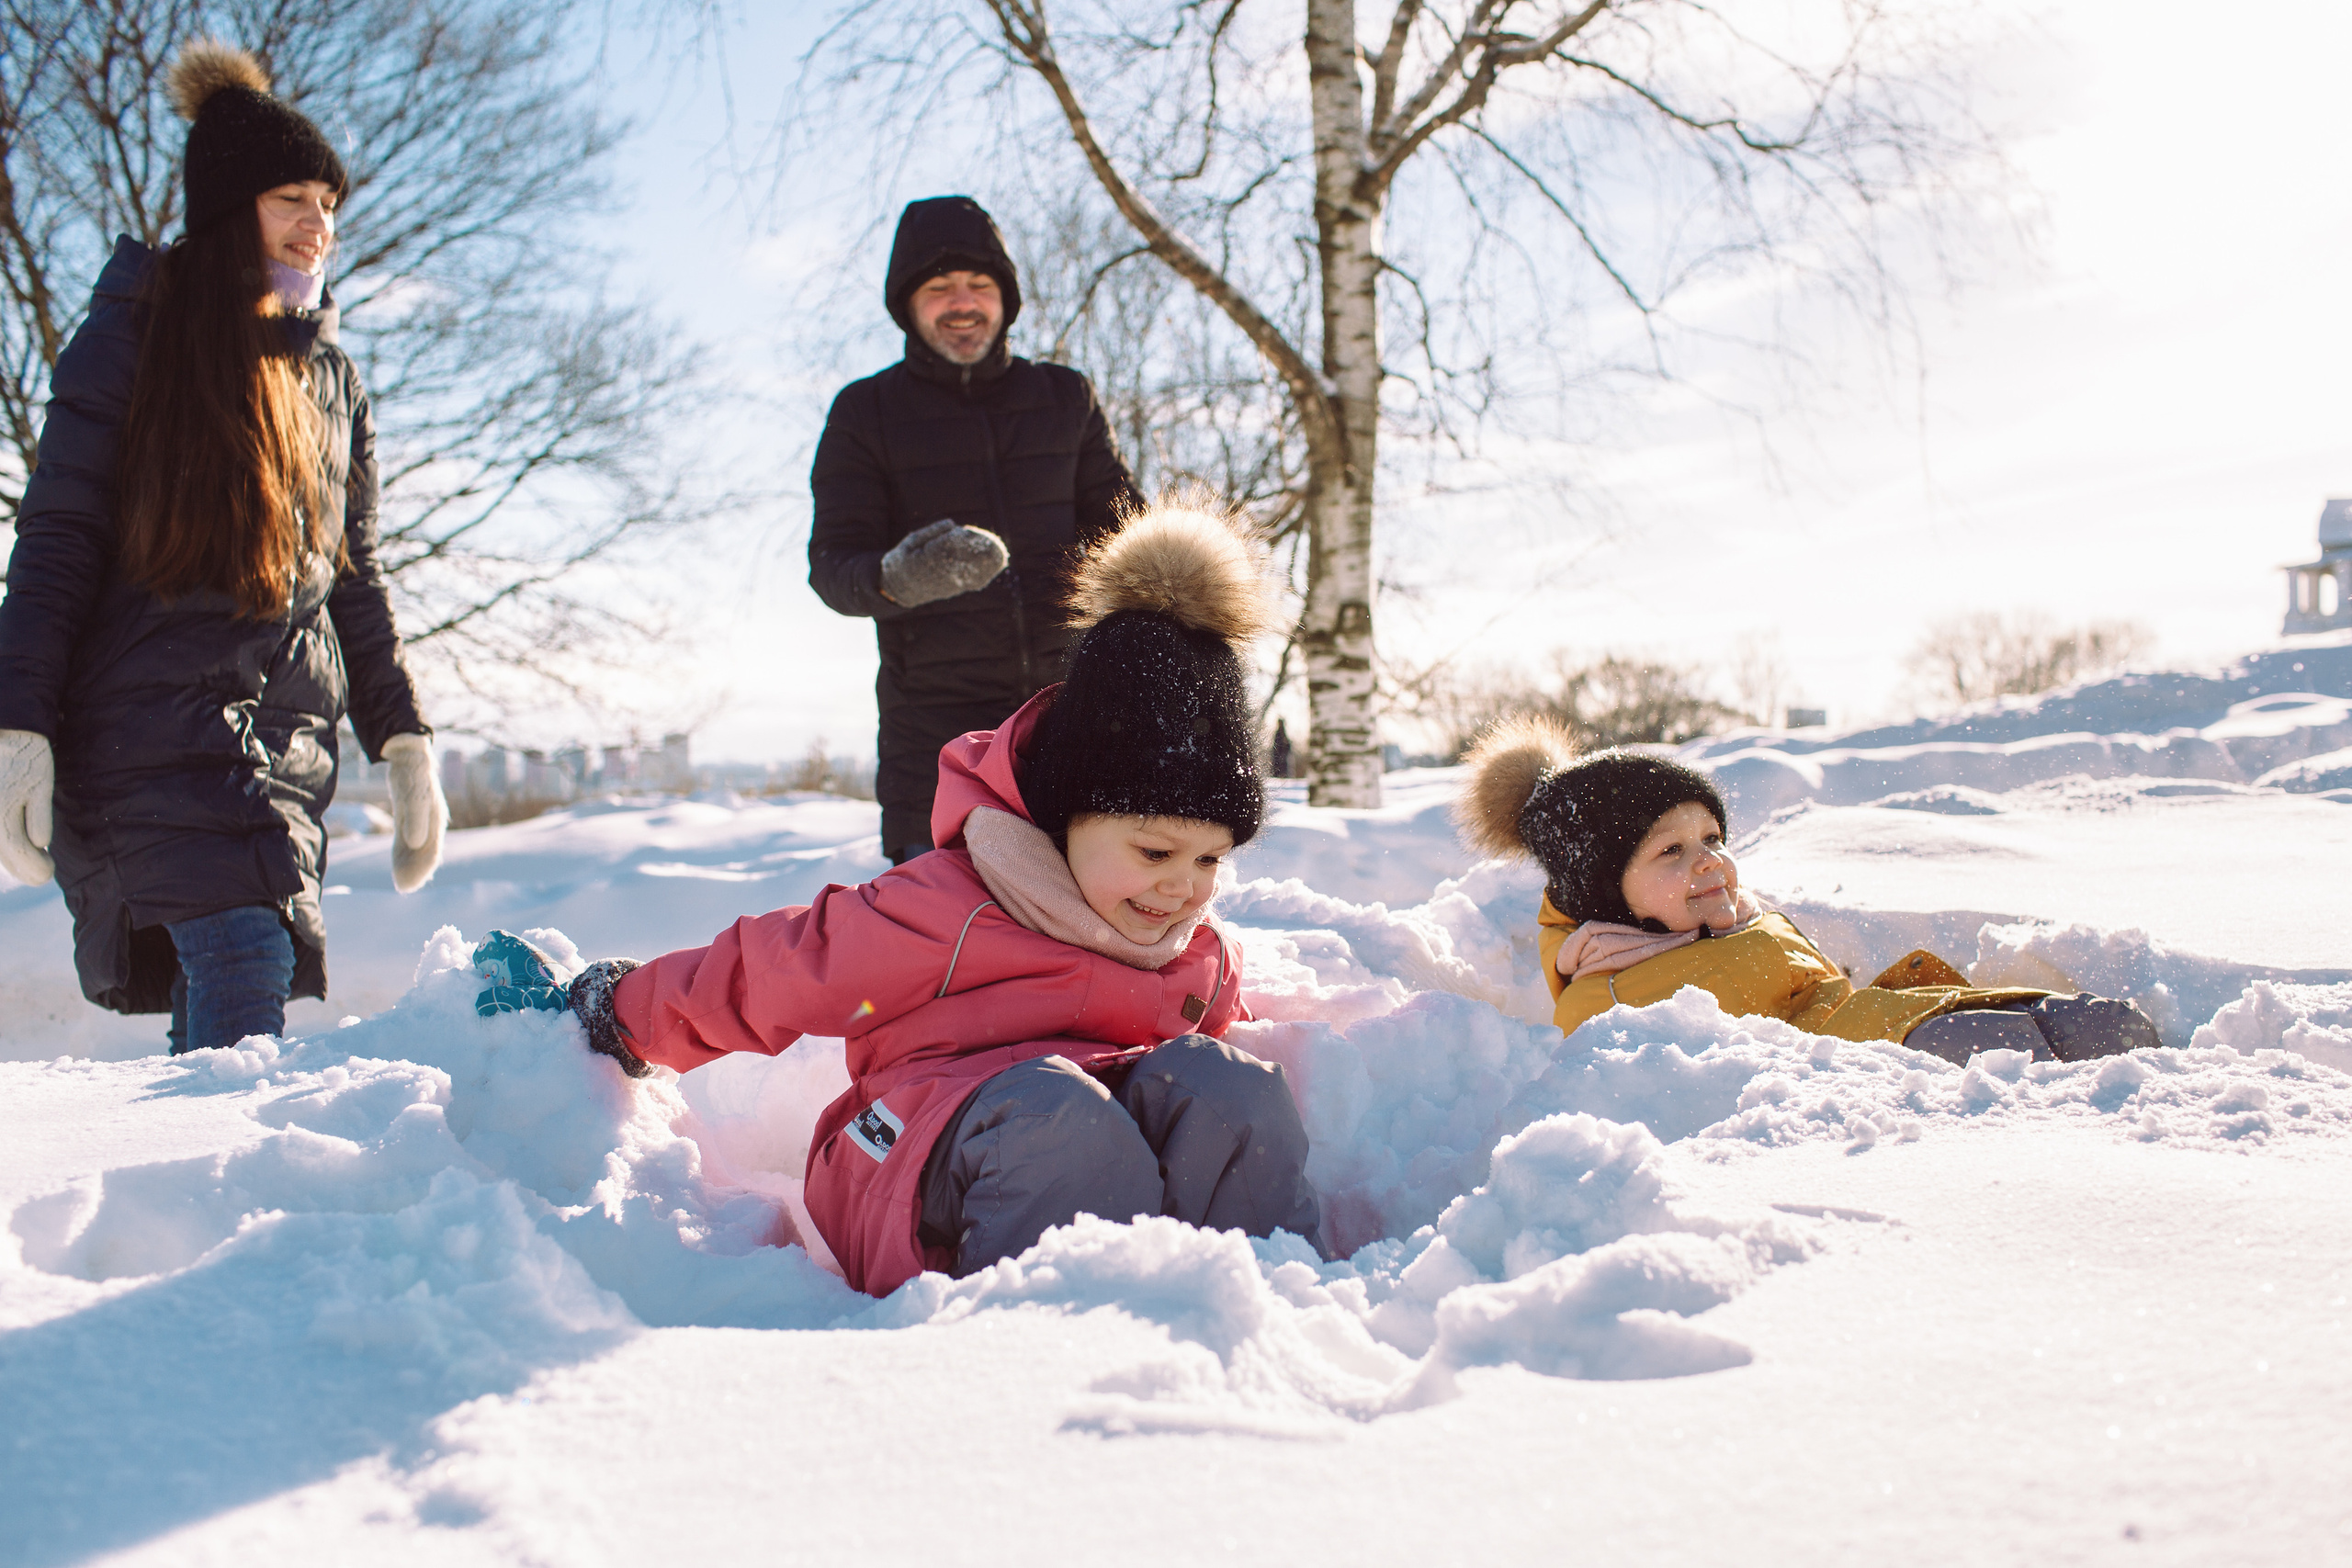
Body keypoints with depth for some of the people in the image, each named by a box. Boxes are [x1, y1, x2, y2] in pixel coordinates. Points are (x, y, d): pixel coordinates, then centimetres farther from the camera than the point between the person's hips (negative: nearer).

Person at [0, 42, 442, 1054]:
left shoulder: (329, 374, 19)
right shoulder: (136, 334, 4)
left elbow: (353, 576, 23)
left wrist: (402, 743, 16)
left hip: (288, 733, 5)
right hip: (157, 720, -5)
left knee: (220, 1018, -2)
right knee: (244, 972, -22)